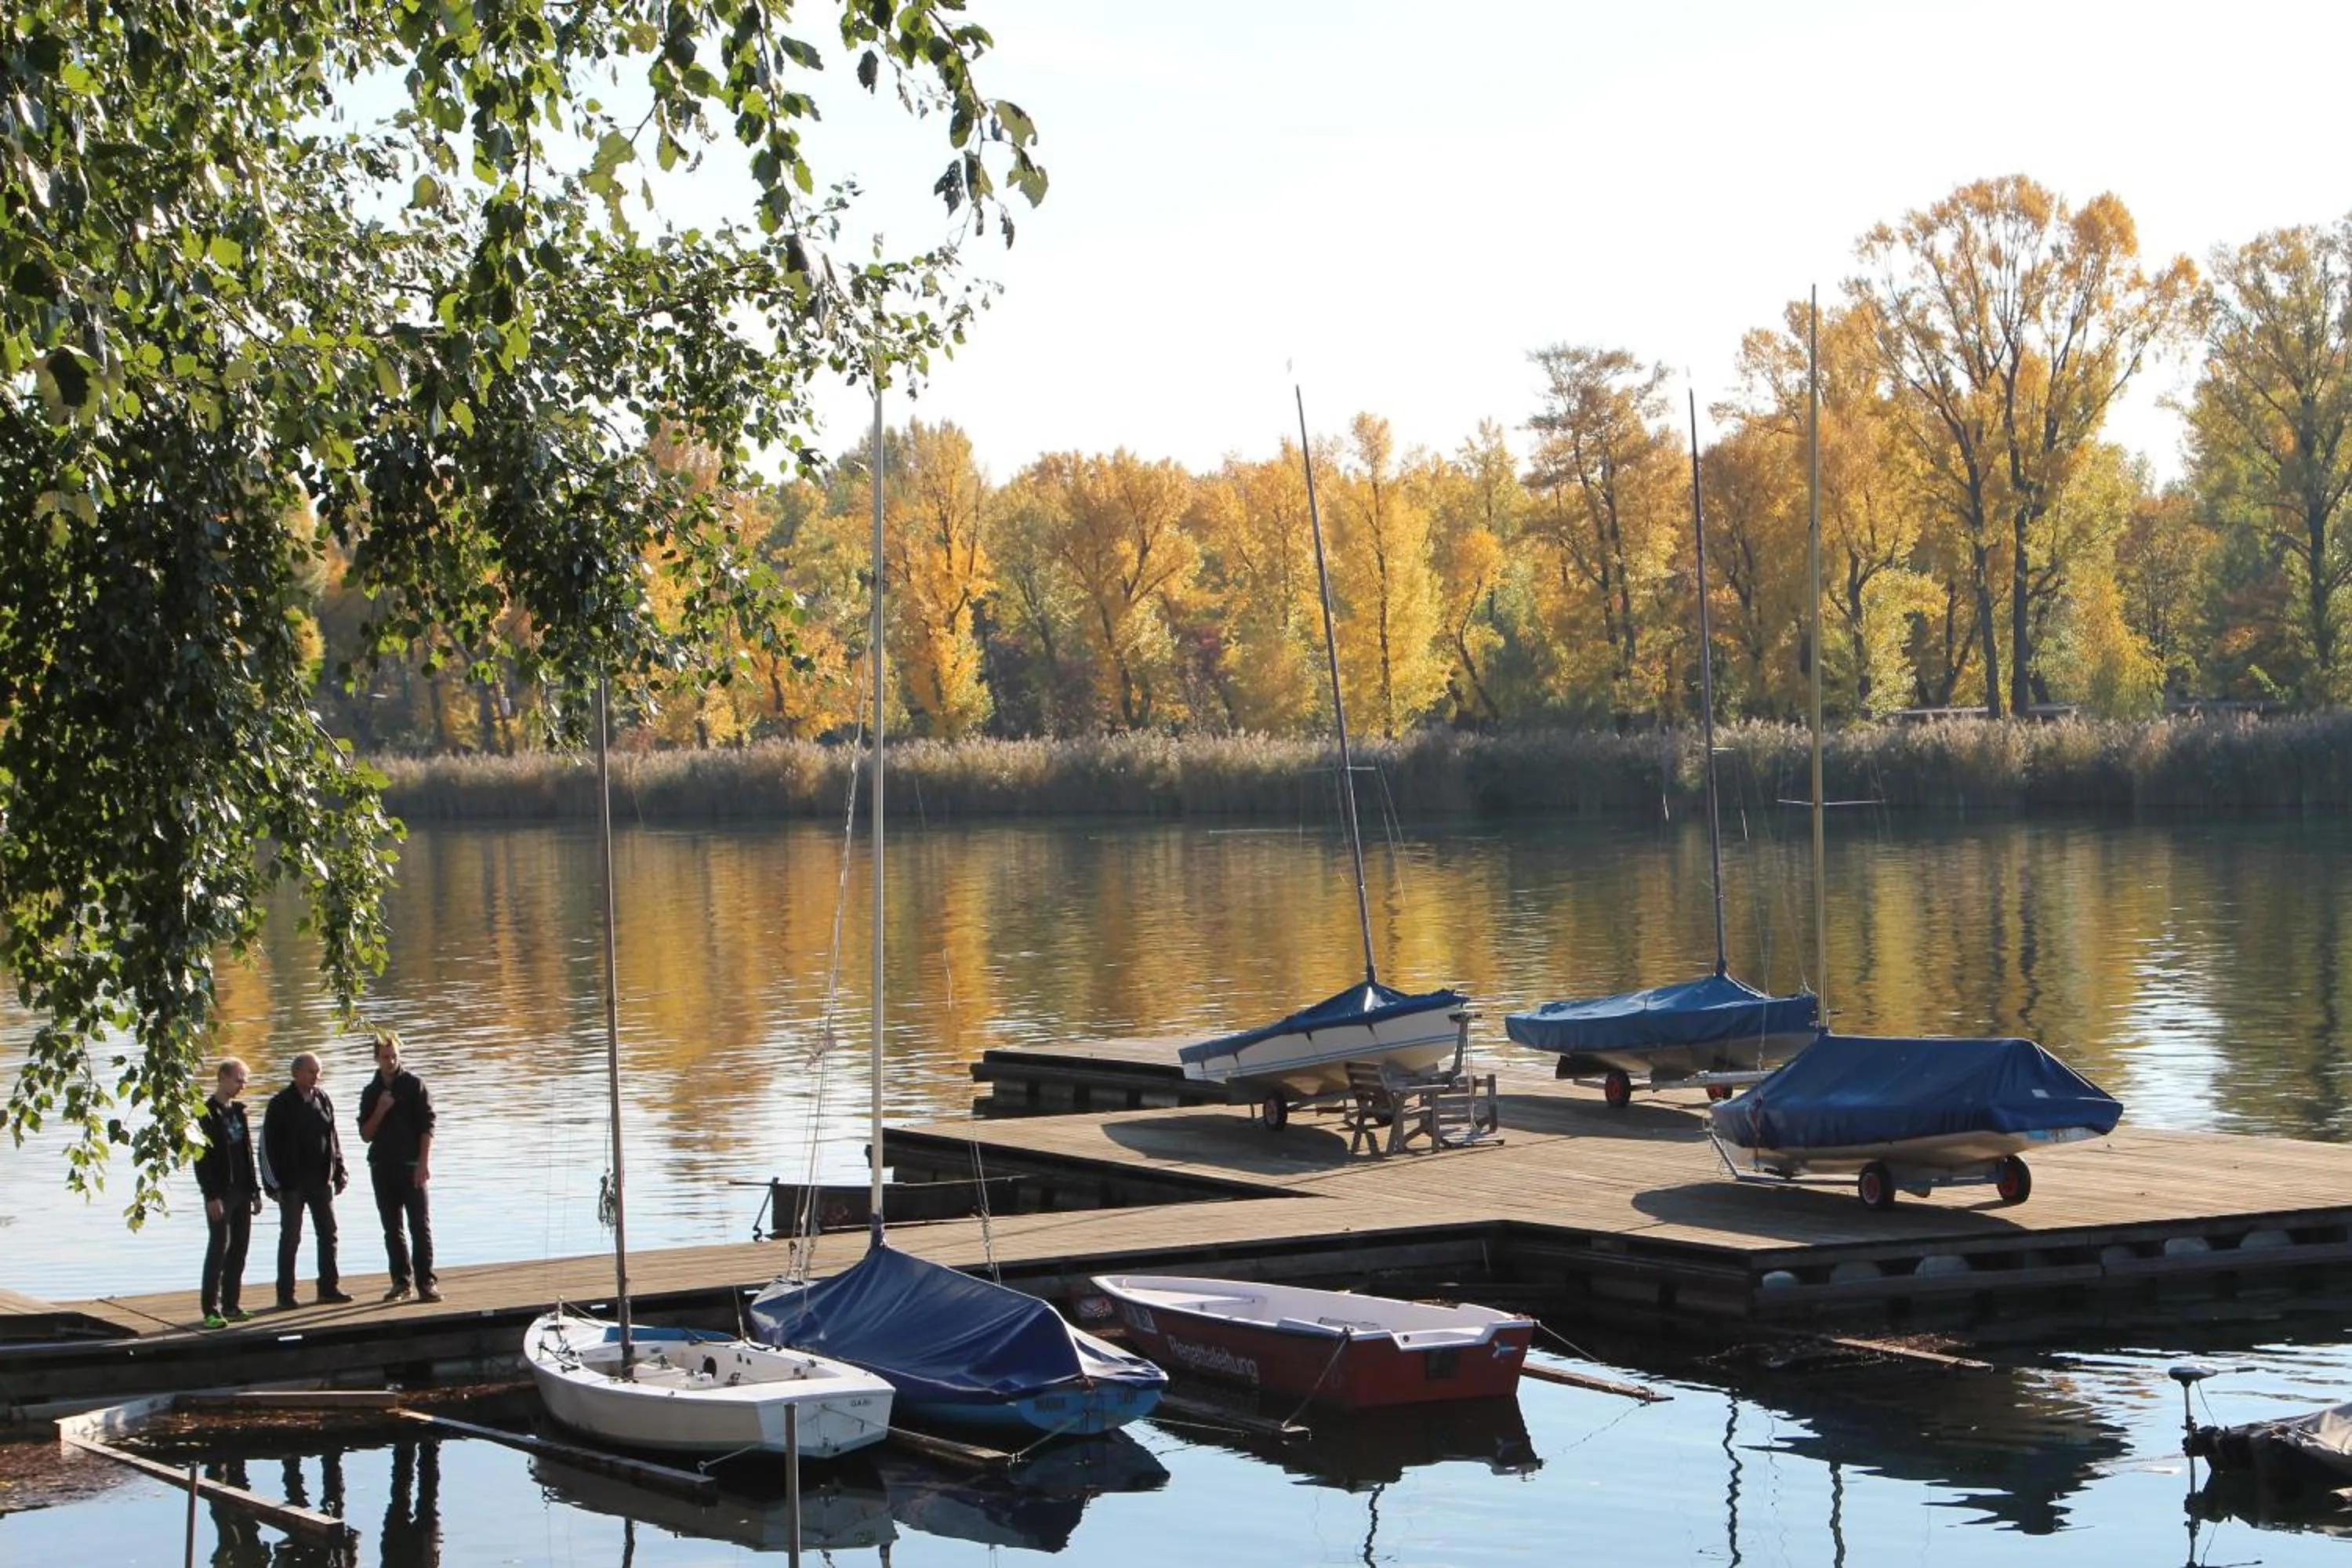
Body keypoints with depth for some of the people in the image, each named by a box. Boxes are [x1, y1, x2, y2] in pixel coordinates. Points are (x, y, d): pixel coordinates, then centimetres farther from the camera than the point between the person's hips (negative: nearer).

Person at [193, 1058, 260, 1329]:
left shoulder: (237, 1111, 13)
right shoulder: (207, 1113, -10)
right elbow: (202, 1157, -14)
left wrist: (254, 1190, 13)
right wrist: (211, 1195, -19)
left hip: (241, 1192, 7)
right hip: (220, 1193, -7)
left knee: (239, 1249, 8)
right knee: (218, 1248, -8)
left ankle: (230, 1305, 14)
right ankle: (211, 1310, -6)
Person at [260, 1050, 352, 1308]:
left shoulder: (323, 1100, 7)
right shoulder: (280, 1104, -7)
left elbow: (333, 1139, 14)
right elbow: (267, 1145, -7)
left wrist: (339, 1173, 8)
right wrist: (274, 1184, -11)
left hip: (321, 1181, 5)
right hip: (292, 1183, -5)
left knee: (328, 1234, 7)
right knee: (290, 1238, 0)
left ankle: (328, 1287, 16)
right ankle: (285, 1294, 5)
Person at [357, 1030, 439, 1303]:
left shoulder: (414, 1085, 0)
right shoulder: (371, 1092, 11)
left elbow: (427, 1126, -4)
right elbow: (365, 1135, 8)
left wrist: (423, 1163, -12)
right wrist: (380, 1111, -8)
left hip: (411, 1166, -4)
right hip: (382, 1167, 4)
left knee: (420, 1225, -7)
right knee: (392, 1229, 7)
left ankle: (425, 1281, -8)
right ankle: (401, 1281, 13)